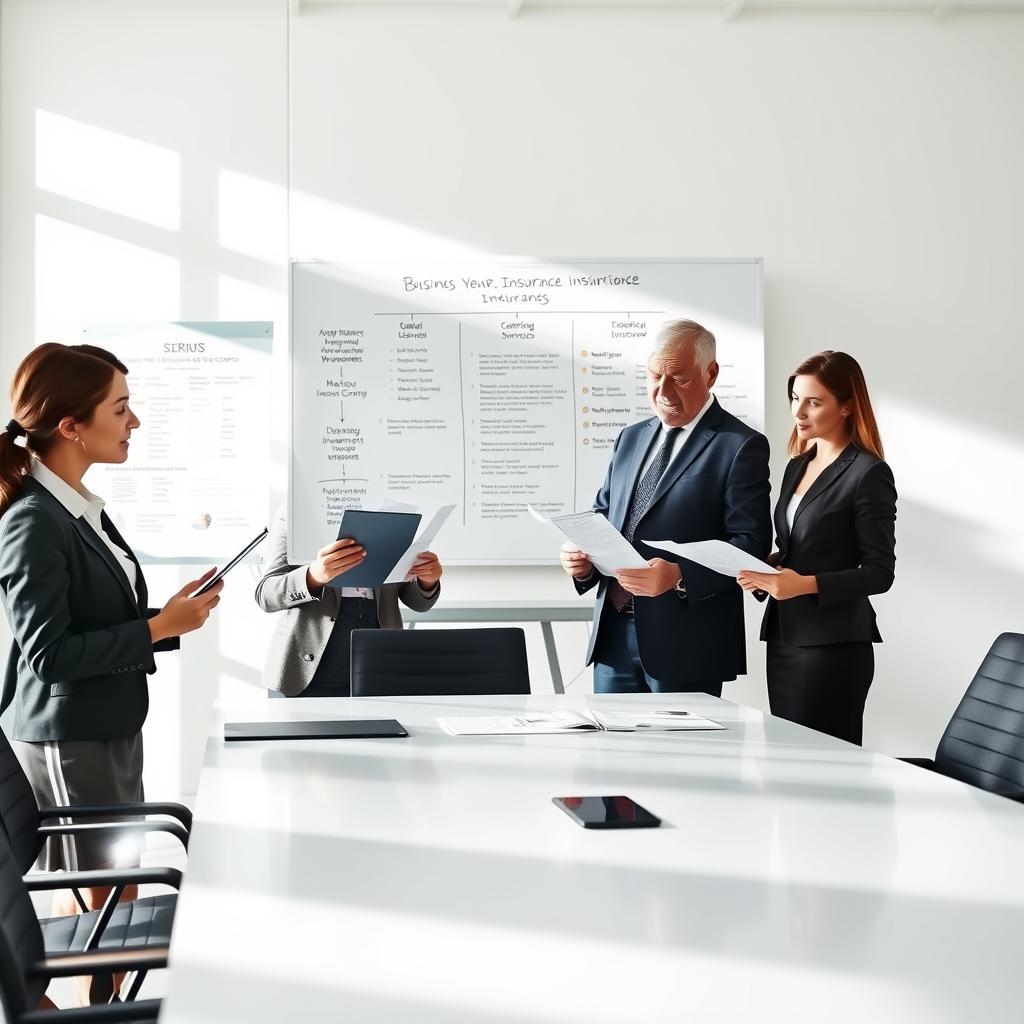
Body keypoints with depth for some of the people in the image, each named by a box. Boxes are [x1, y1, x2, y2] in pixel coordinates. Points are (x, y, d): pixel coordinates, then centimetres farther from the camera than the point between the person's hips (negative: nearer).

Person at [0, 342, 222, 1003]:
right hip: (69, 742, -9)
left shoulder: (84, 509, 8)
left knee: (107, 900, 17)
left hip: (111, 731, 9)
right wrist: (158, 629, -19)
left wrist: (170, 612, 3)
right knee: (100, 905, 2)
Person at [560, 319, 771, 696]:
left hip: (685, 643, -6)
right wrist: (583, 559, -2)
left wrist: (679, 576, -26)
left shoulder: (740, 446, -6)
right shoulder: (631, 438, 16)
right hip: (613, 635, 6)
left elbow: (751, 544, -13)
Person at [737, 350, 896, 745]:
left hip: (833, 644, -7)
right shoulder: (797, 466, 15)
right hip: (783, 637, 7)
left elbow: (879, 573, -10)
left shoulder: (869, 473, -8)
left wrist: (807, 584, -22)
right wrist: (764, 569, 2)